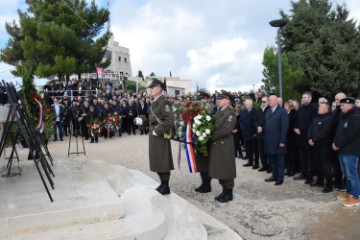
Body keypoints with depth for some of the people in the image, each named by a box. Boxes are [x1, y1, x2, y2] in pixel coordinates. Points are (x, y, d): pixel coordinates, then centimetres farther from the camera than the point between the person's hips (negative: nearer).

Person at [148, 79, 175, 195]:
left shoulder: (164, 102, -15)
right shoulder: (155, 102, 13)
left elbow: (170, 119, -24)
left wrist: (157, 131, -21)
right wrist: (152, 131, 11)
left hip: (161, 136, -9)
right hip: (154, 135, 9)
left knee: (162, 161, -1)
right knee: (157, 161, 15)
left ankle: (166, 186, 11)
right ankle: (162, 183, 28)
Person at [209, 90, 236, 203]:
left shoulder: (230, 113, -11)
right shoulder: (219, 112, 13)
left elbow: (226, 130, -19)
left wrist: (212, 136, -16)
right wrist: (211, 136, -4)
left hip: (224, 145, -8)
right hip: (216, 144, 8)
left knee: (226, 170, 3)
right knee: (219, 169, 14)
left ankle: (229, 193, 16)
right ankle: (224, 191, 27)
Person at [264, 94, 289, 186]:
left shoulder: (282, 111, -8)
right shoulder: (268, 111, 14)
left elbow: (285, 127, -13)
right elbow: (266, 125, 12)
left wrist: (282, 141, -17)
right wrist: (265, 138, 5)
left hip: (278, 140, -7)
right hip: (269, 140, 7)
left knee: (280, 160, 4)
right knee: (271, 159, 13)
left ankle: (280, 178, 13)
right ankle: (274, 175, 25)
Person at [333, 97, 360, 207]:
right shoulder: (344, 118, 16)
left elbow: (349, 135, -21)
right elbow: (338, 132, 17)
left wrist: (337, 144, -13)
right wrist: (335, 143, 2)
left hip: (351, 151, -9)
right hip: (343, 150, 9)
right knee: (347, 174, 16)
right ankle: (349, 192, 27)